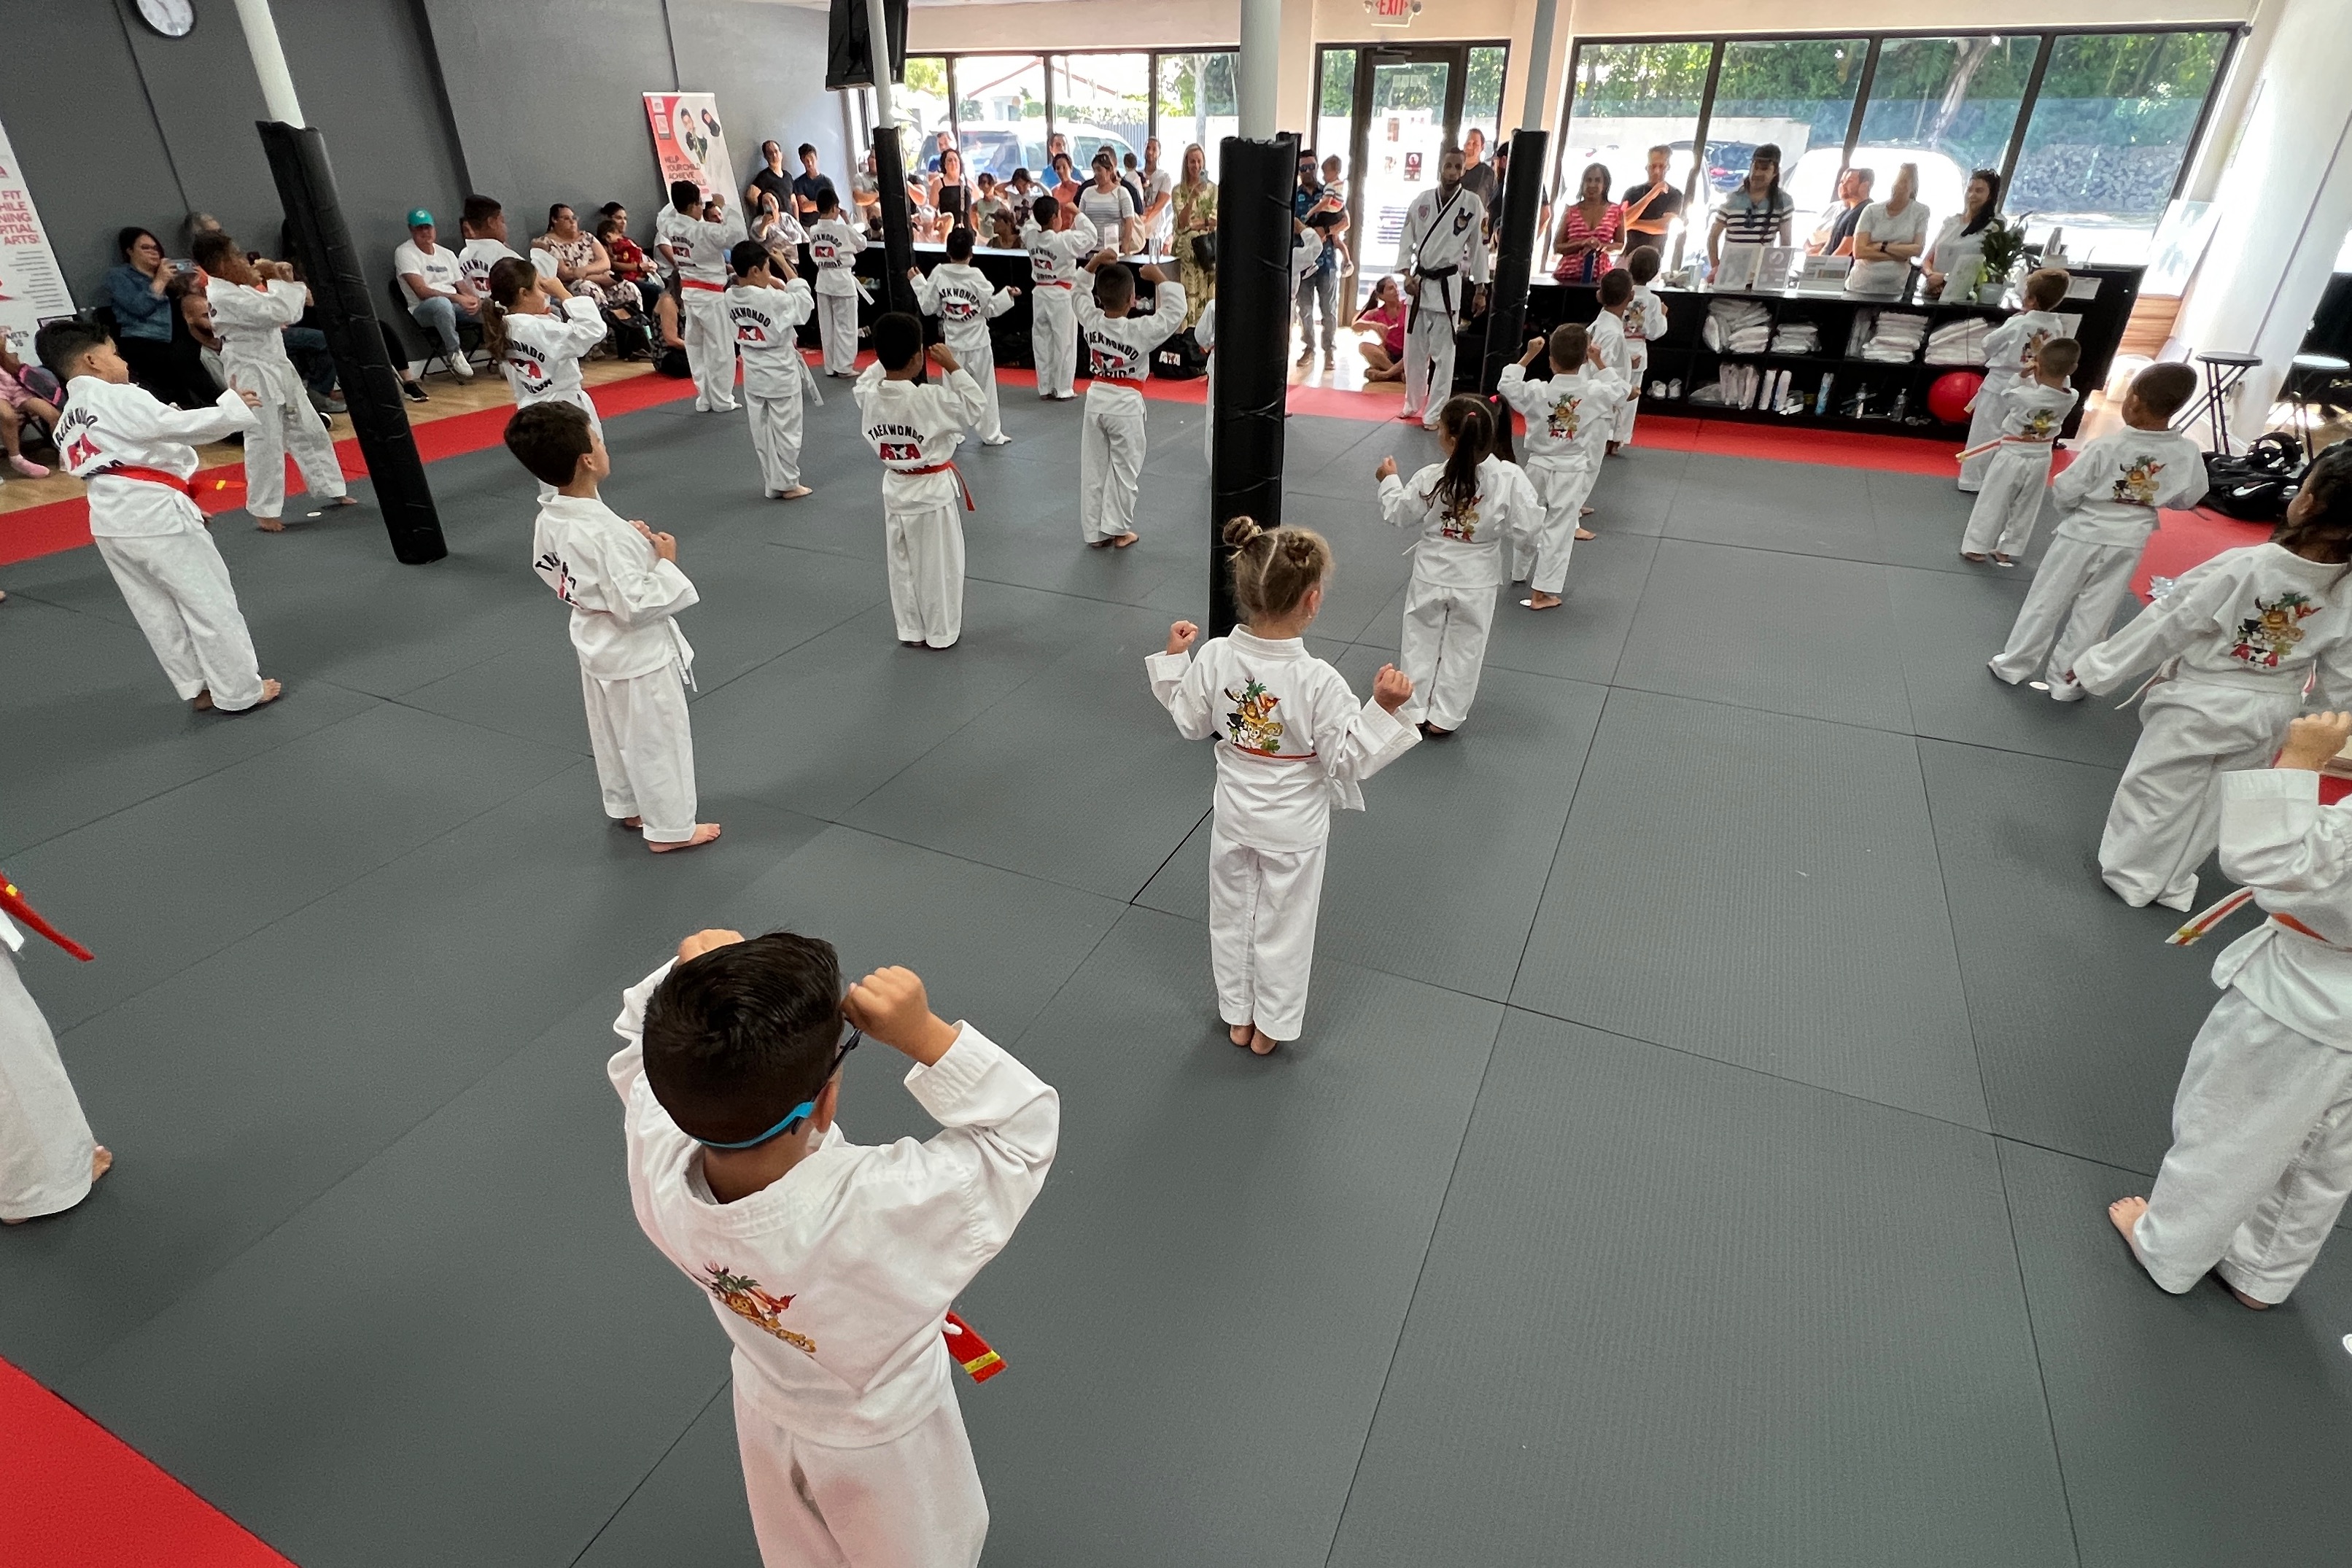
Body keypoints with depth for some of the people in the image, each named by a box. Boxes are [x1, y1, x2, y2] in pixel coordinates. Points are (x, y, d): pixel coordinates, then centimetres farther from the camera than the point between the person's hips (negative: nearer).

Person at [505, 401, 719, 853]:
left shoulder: (549, 519, -5)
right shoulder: (606, 533, -32)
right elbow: (635, 605, -31)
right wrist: (665, 562, -18)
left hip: (596, 647, 9)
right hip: (638, 654, -9)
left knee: (611, 735, 24)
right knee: (659, 740, 8)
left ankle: (624, 807, 44)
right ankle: (670, 828, 22)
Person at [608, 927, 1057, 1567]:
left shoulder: (657, 1168, -34)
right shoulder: (880, 1212, -48)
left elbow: (646, 1053, -11)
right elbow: (1025, 1132, -33)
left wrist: (685, 980, -29)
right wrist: (925, 1036, -42)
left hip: (767, 1413, 4)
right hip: (883, 1442, -4)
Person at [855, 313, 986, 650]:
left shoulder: (867, 396, -10)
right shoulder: (929, 400, -26)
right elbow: (975, 404, -14)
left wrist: (888, 357, 7)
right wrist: (953, 366, -13)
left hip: (896, 488, 5)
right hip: (933, 491, -5)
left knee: (902, 565, 16)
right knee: (939, 565, 8)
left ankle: (911, 629, 27)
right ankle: (941, 632, 18)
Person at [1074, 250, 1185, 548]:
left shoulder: (1090, 321, -6)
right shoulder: (1140, 331, -20)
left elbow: (1079, 293, 13)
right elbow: (1175, 312, -15)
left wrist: (1094, 263, 7)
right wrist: (1158, 277, -12)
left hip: (1096, 398, 5)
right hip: (1126, 404, -4)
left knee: (1093, 468, 11)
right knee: (1124, 468, 9)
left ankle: (1095, 531, 18)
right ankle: (1117, 529, 13)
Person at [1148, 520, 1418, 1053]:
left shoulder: (1214, 657, -18)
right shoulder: (1319, 682, -29)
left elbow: (1190, 723, -1)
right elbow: (1345, 759, -20)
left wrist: (1174, 660, 8)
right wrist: (1383, 708, -27)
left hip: (1234, 813, 4)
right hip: (1294, 824, -3)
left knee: (1232, 913, 23)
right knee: (1283, 924, 18)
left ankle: (1238, 1016, 43)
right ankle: (1270, 1026, 37)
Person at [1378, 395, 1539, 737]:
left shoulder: (1429, 479, -18)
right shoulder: (1509, 478, -19)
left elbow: (1398, 515, -2)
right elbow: (1526, 528, -14)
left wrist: (1390, 481, 14)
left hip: (1431, 577, 0)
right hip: (1476, 581, 0)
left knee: (1420, 642, 17)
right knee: (1463, 648, 16)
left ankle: (1412, 711, 27)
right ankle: (1443, 717, 25)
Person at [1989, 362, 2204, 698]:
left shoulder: (2105, 447, -21)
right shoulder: (2189, 453, -10)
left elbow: (2063, 492, -15)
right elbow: (2187, 498, 2)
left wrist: (2072, 514, 6)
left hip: (2083, 535, -3)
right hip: (2129, 543, 3)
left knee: (2046, 601, 10)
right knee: (2095, 612, 12)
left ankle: (2013, 664, 21)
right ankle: (2067, 680, 20)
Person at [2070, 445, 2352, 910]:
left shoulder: (2245, 567, -26)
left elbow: (2170, 623, -18)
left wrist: (2099, 666, -8)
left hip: (2200, 703, -5)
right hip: (2266, 716, 5)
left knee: (2158, 789, 15)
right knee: (2215, 799, 21)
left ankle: (2130, 874, 32)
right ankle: (2172, 881, 39)